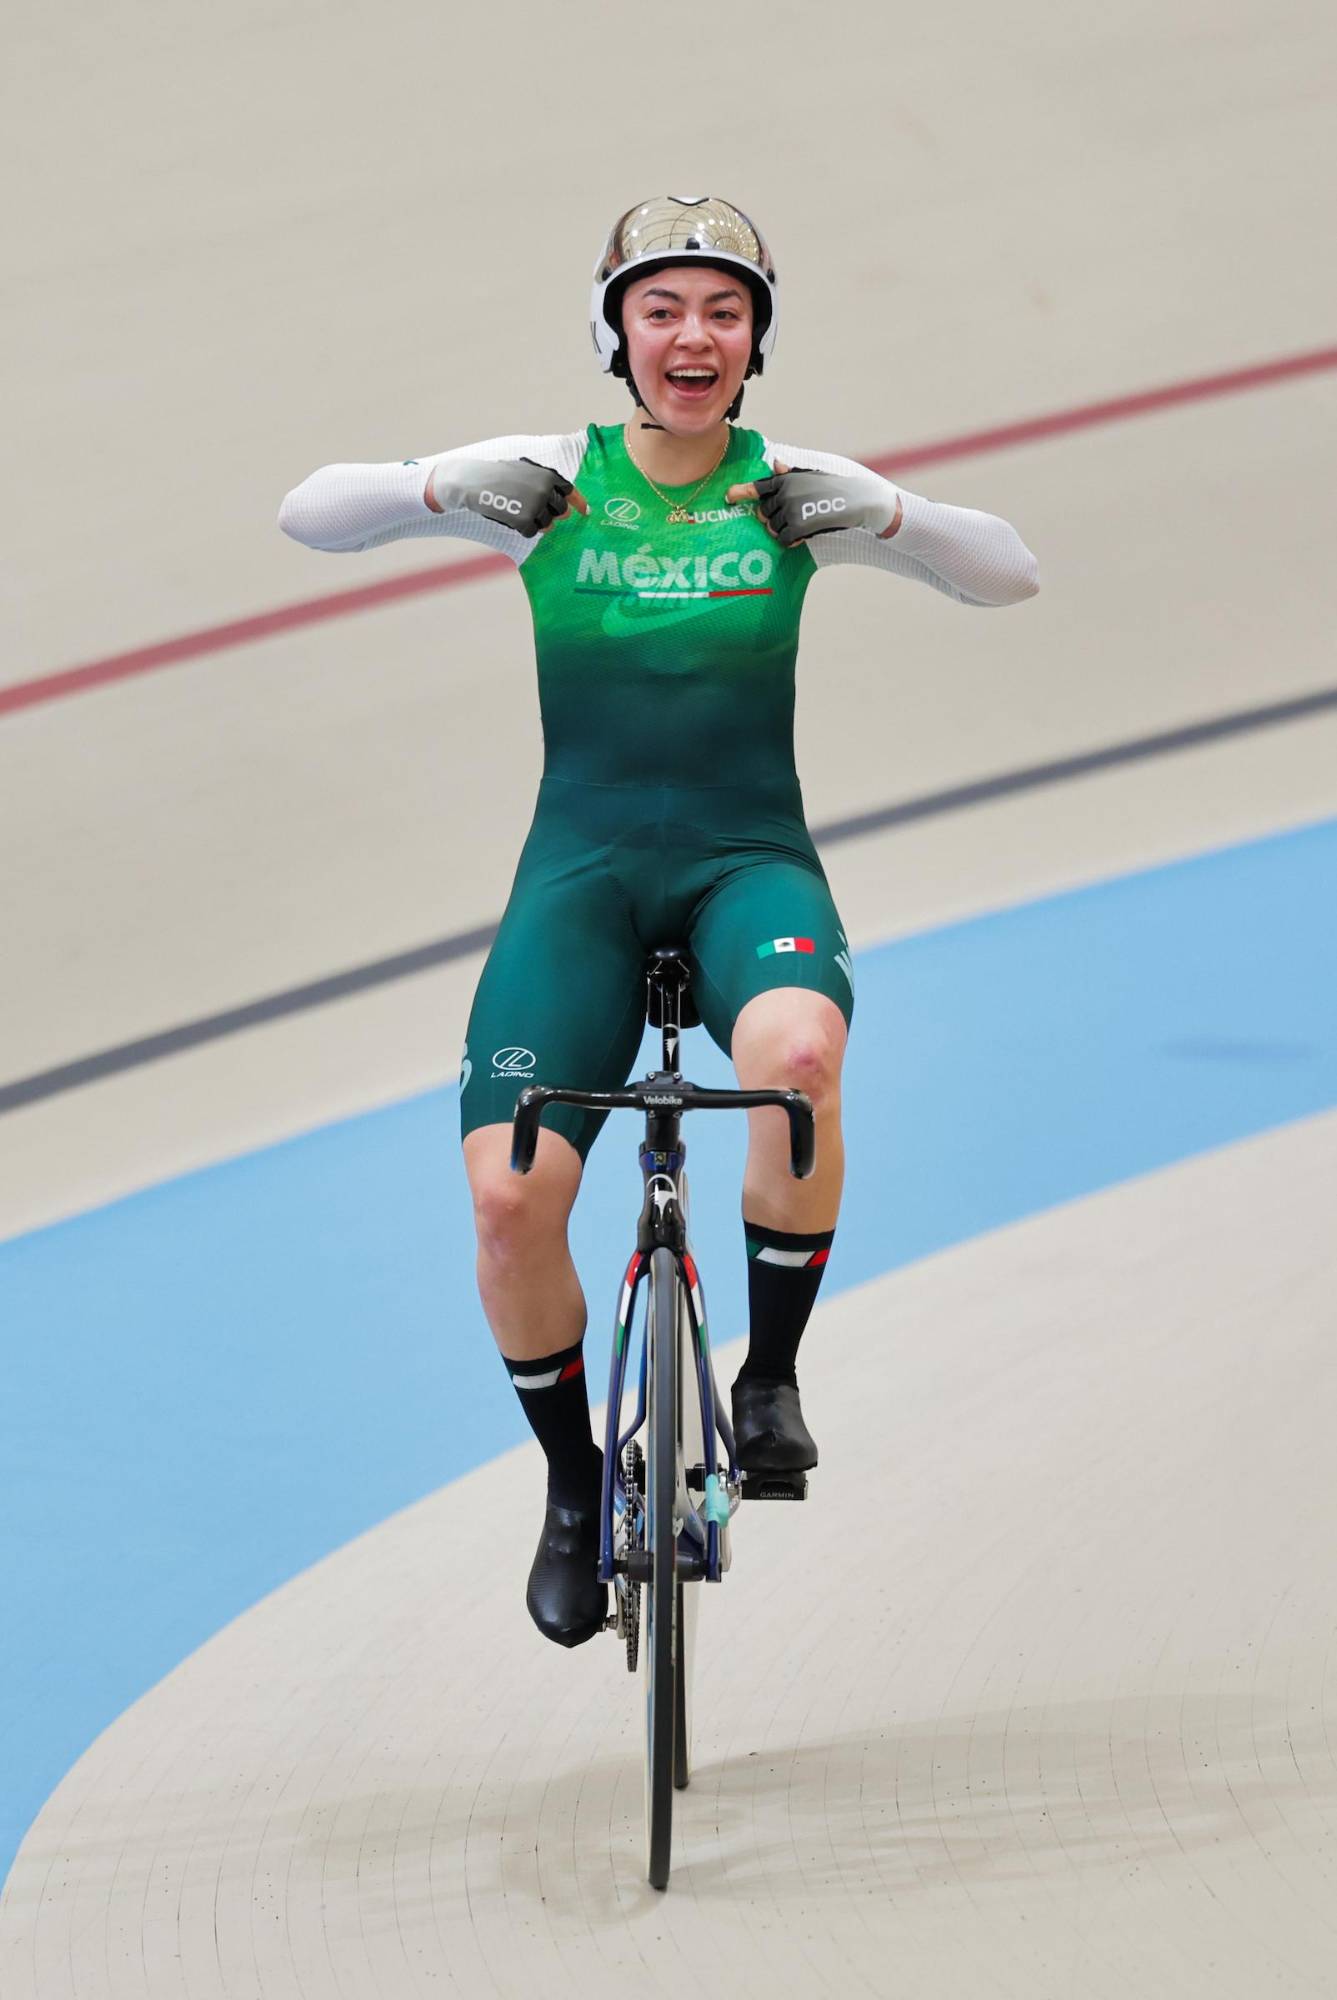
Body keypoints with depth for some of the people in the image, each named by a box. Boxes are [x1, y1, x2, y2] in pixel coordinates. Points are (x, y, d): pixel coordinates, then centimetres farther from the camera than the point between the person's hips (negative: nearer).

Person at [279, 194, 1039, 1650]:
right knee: (509, 1196, -17)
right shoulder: (551, 483, 1)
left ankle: (770, 1375, -11)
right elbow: (308, 514, 1)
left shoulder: (787, 487, 2)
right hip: (582, 867, 1)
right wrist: (439, 490, -18)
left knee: (798, 1053, -36)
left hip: (748, 858, -1)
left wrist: (885, 517, -16)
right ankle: (573, 1485, 10)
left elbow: (1009, 576, 2)